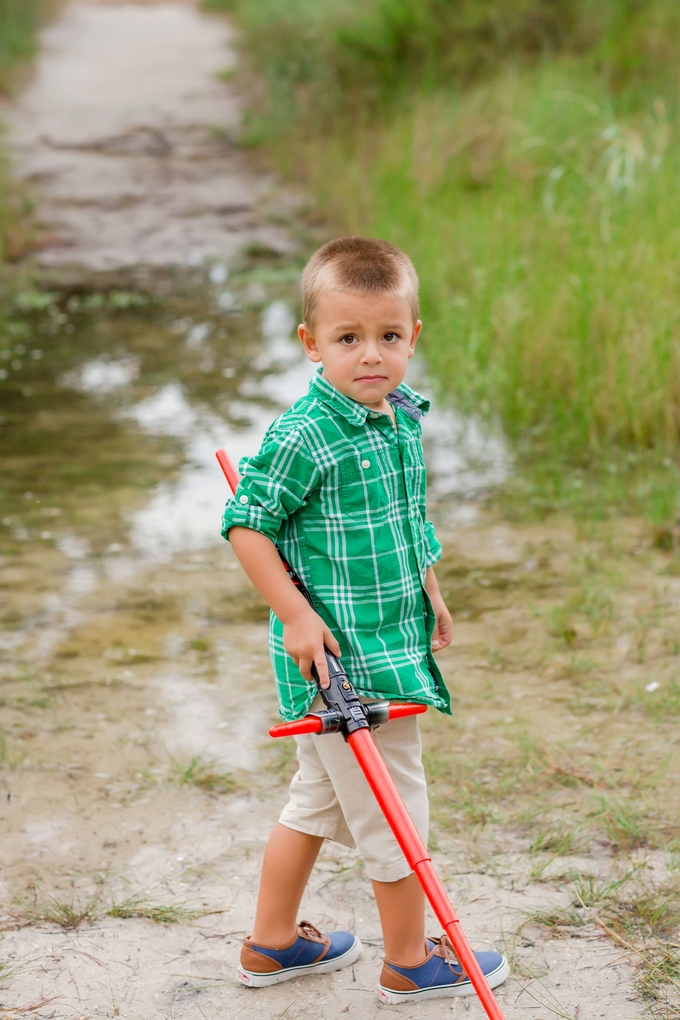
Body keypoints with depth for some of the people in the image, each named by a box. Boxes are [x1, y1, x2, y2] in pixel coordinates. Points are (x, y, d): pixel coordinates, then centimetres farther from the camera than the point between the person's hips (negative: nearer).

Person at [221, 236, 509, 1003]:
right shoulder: (304, 436, -21)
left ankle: (273, 943, 36)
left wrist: (429, 591, 22)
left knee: (319, 797, 20)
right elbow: (245, 524, -16)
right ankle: (411, 961, 23)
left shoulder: (403, 415, 5)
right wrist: (295, 614, -20)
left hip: (390, 639, 9)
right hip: (338, 652, -9)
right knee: (393, 805, 5)